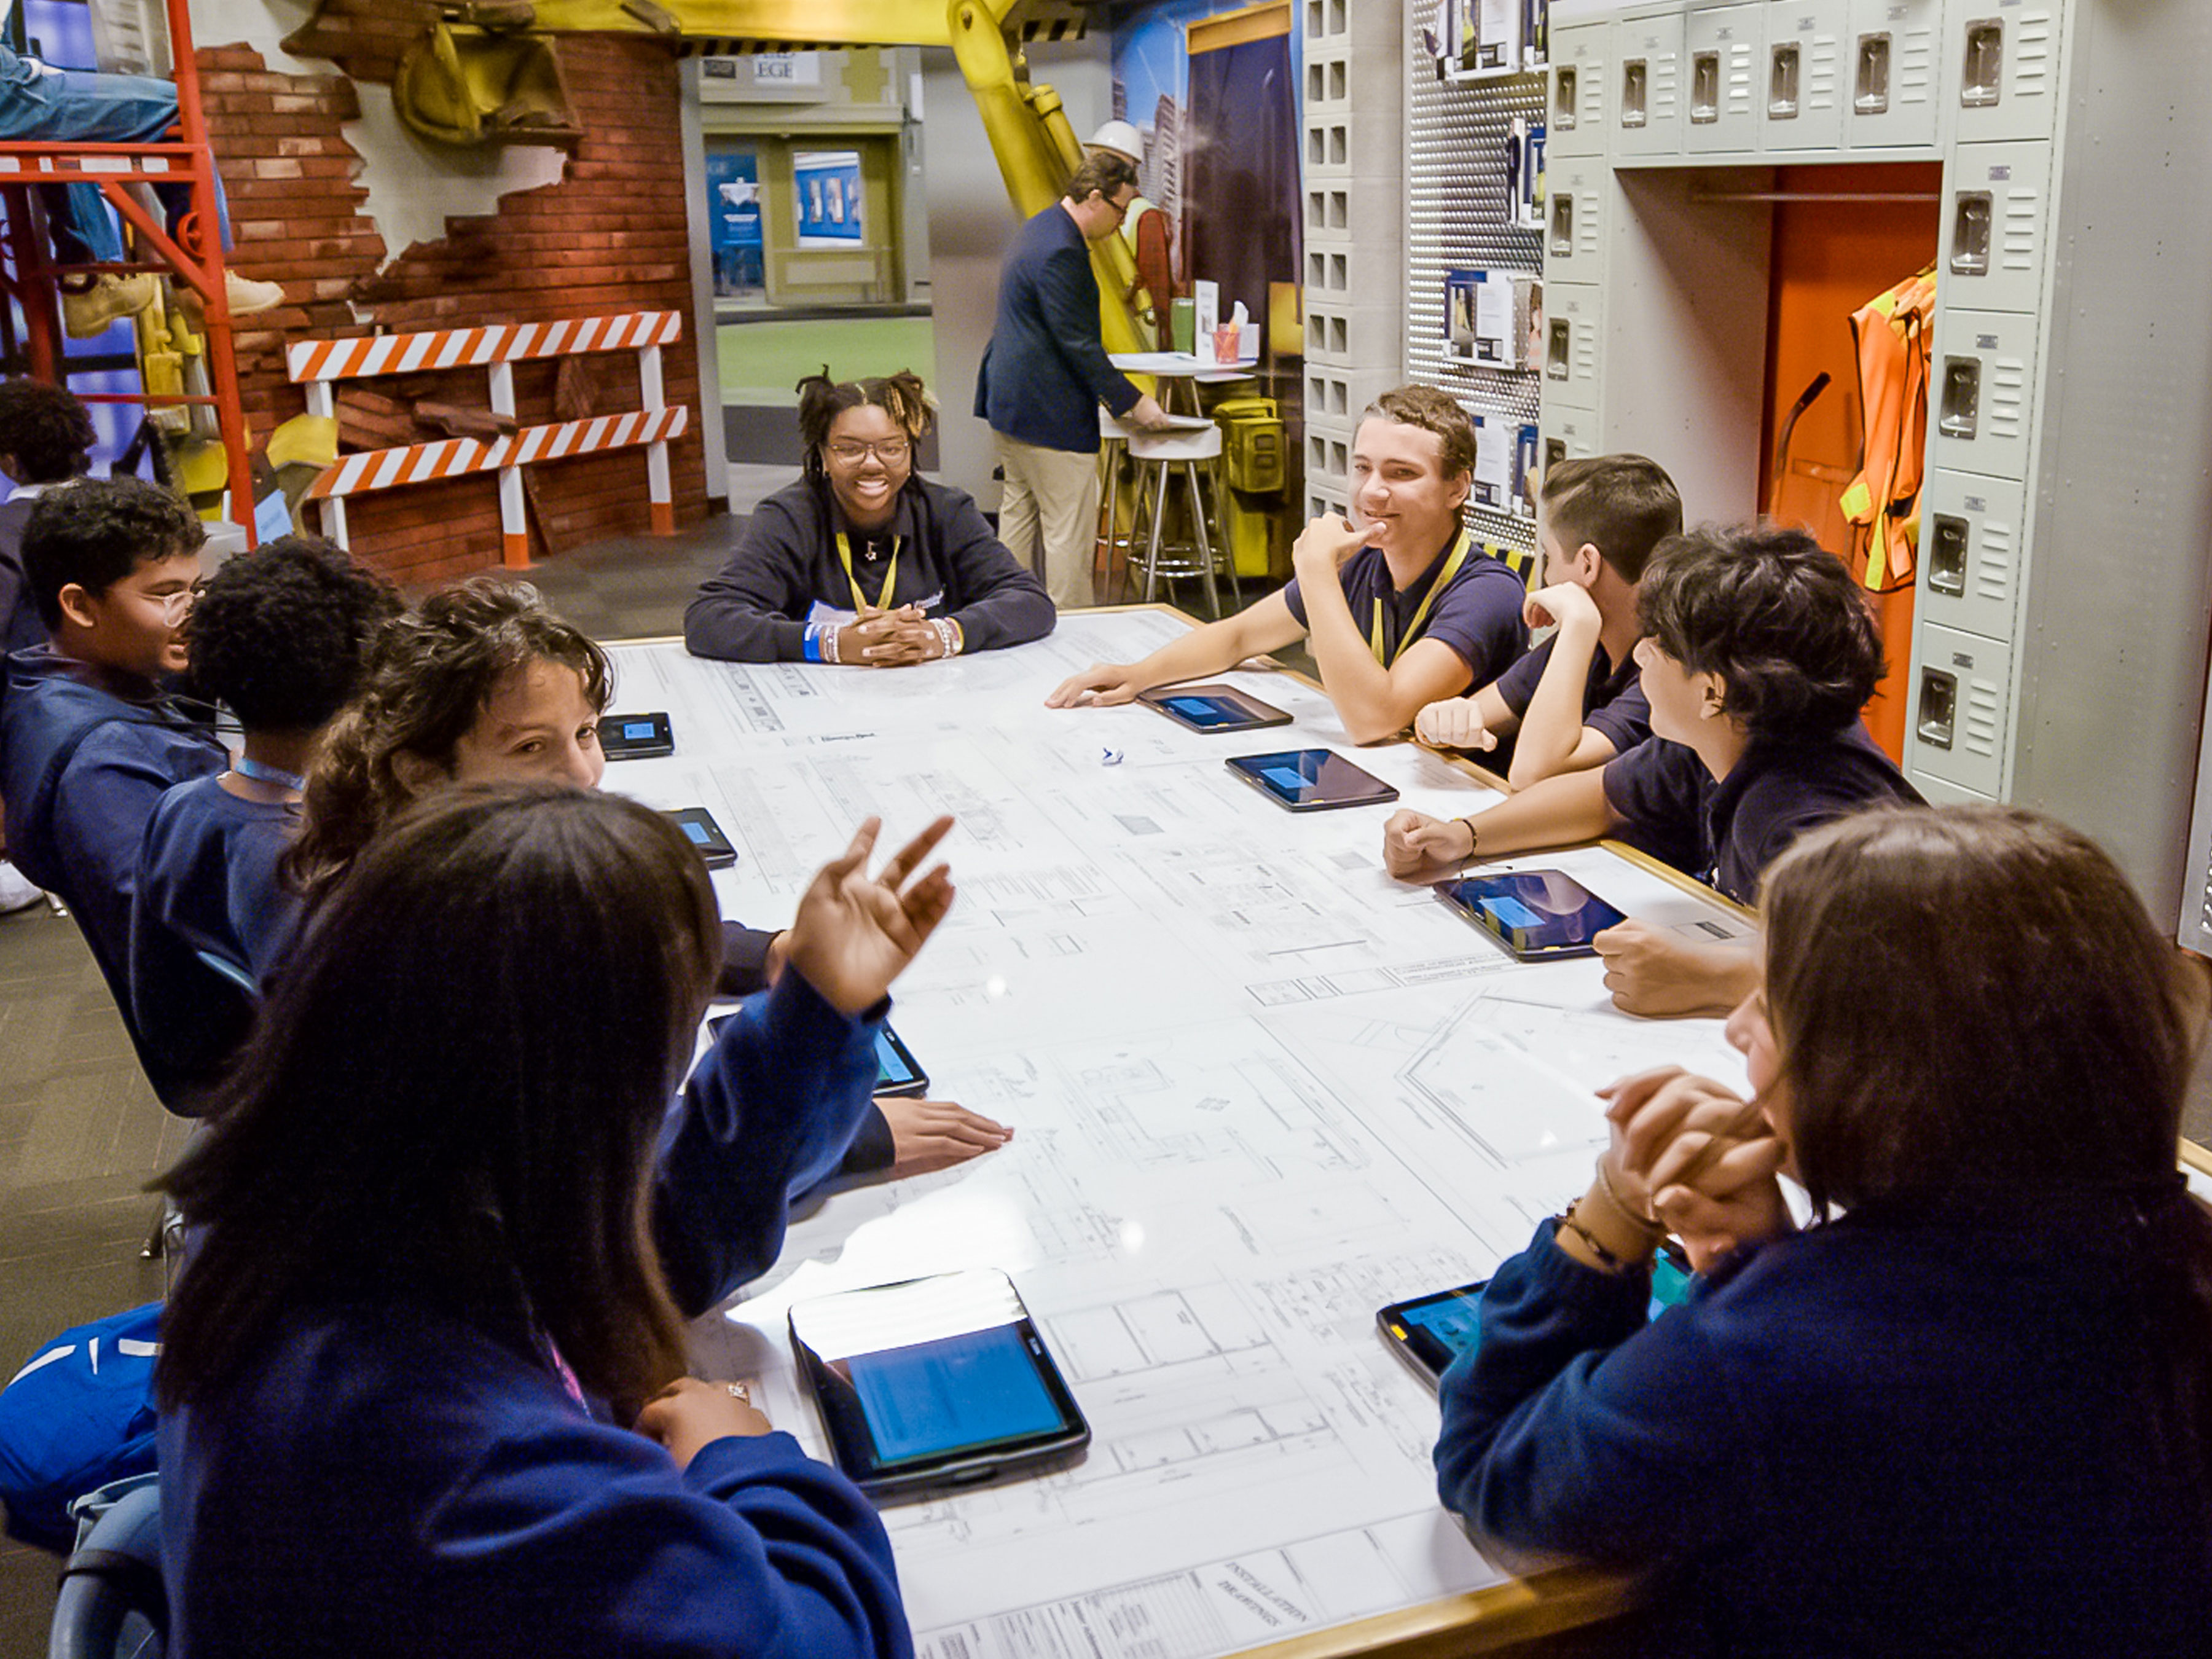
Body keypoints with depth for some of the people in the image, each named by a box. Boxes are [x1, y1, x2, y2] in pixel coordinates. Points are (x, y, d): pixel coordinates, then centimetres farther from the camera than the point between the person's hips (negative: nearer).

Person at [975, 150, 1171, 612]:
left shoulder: (1043, 229, 12)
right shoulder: (1060, 252, -22)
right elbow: (1078, 343, -22)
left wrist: (1110, 392, 20)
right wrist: (1132, 402, -16)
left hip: (1011, 401, 11)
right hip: (1049, 412, -11)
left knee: (1018, 513, 17)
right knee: (1070, 531, -4)